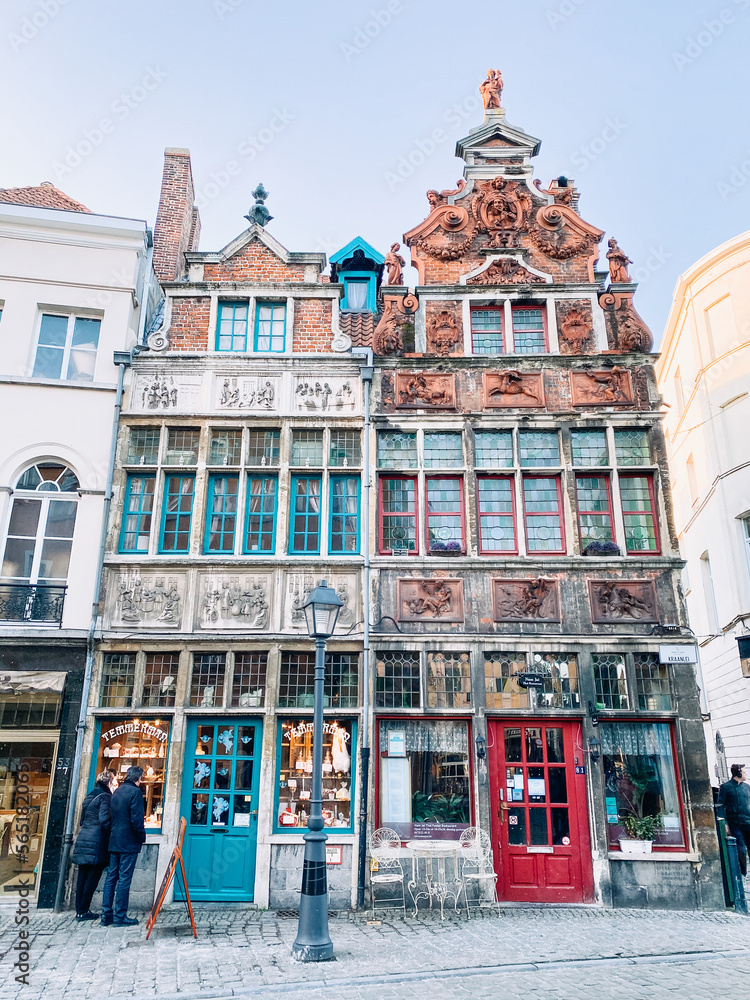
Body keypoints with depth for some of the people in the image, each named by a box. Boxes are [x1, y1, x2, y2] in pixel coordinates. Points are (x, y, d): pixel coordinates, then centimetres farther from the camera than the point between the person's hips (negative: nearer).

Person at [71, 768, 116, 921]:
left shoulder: (89, 796, 16)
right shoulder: (105, 797, -10)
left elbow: (82, 820, 19)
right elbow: (104, 820, -18)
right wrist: (113, 835, -8)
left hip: (83, 840, 8)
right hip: (97, 842, -8)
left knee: (83, 876, 11)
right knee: (93, 877, 0)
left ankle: (79, 910, 15)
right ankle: (83, 911, 3)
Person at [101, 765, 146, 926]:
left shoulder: (117, 792, 12)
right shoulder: (135, 792, -11)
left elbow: (112, 816, 16)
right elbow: (136, 819, -16)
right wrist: (142, 837, -4)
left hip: (114, 841, 8)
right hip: (129, 842, -7)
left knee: (111, 877, 11)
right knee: (124, 878, -3)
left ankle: (106, 915, 13)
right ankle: (120, 916, 0)